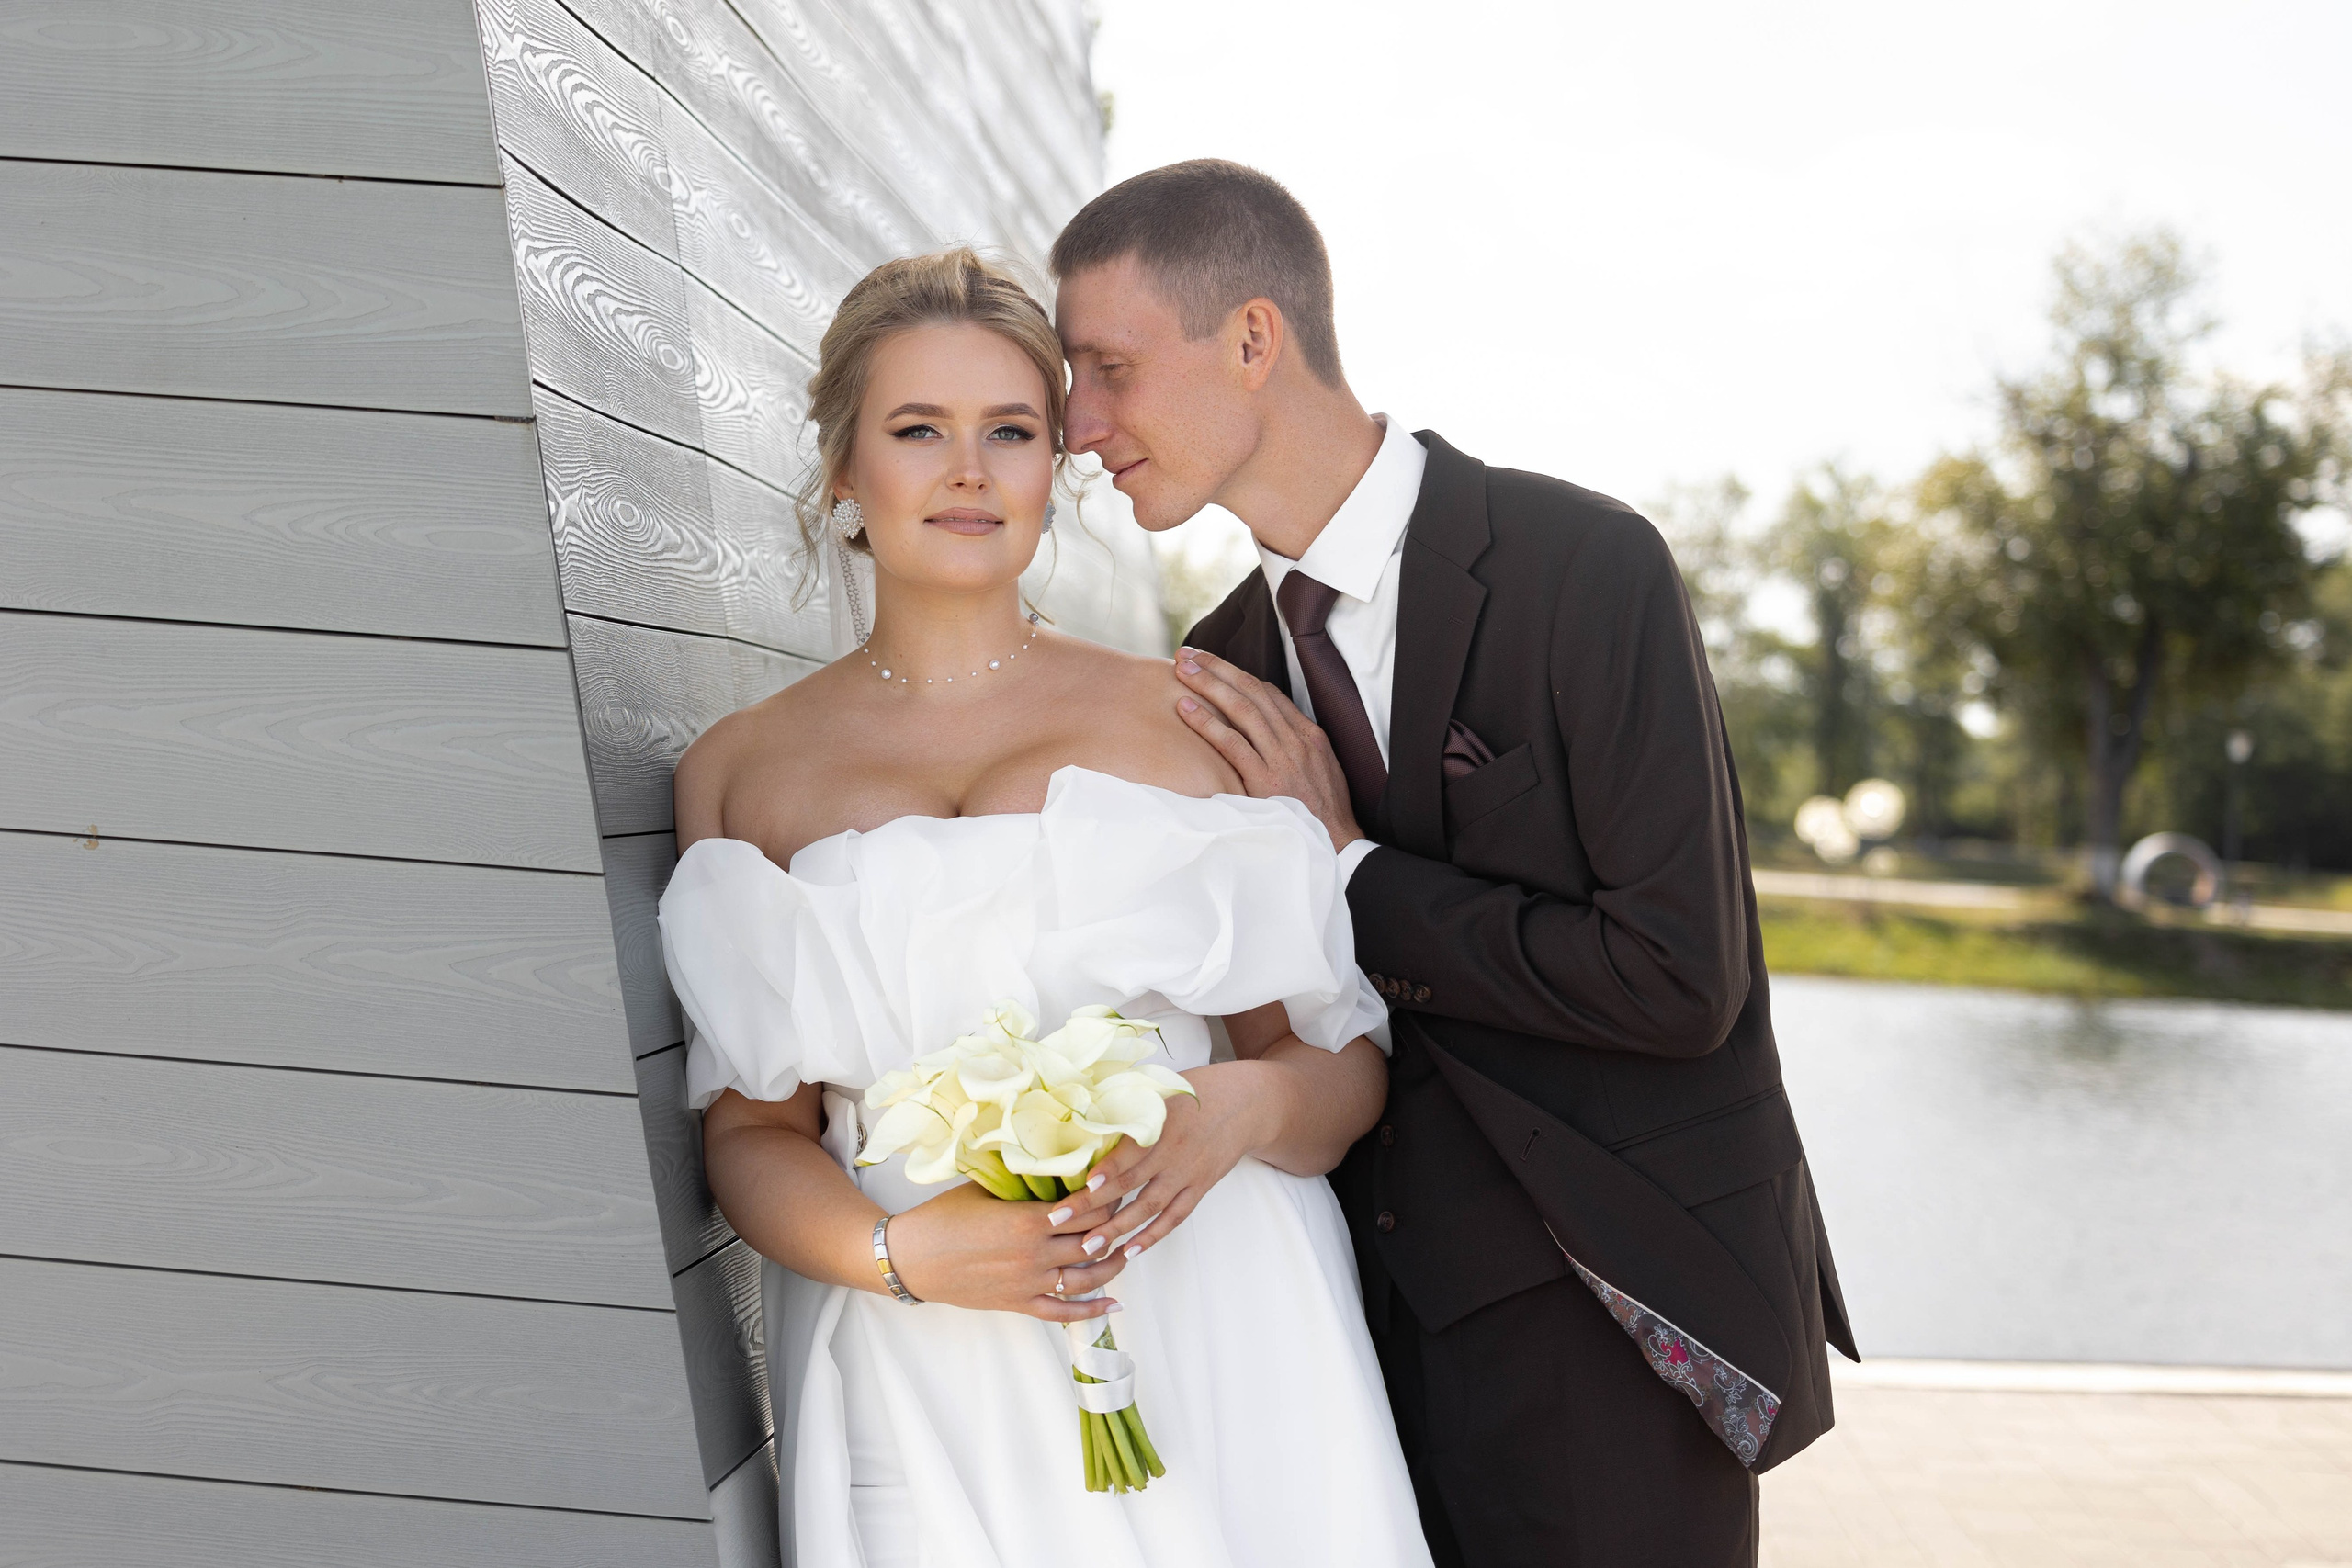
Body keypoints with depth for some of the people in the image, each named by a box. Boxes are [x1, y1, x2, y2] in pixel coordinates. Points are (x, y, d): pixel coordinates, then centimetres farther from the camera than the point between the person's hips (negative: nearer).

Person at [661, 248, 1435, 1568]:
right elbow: (750, 1129, 5)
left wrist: (1243, 1106, -15)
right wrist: (907, 1250, -13)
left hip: (1213, 1346, 0)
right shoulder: (740, 769, 6)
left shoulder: (1190, 716, 4)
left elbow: (1346, 1061, 6)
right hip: (924, 1393, 0)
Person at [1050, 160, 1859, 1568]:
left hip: (1612, 1329, -5)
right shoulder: (1229, 665, 6)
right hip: (1378, 1315, 6)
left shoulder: (1587, 571, -14)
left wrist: (1349, 874, -15)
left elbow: (1677, 976, -20)